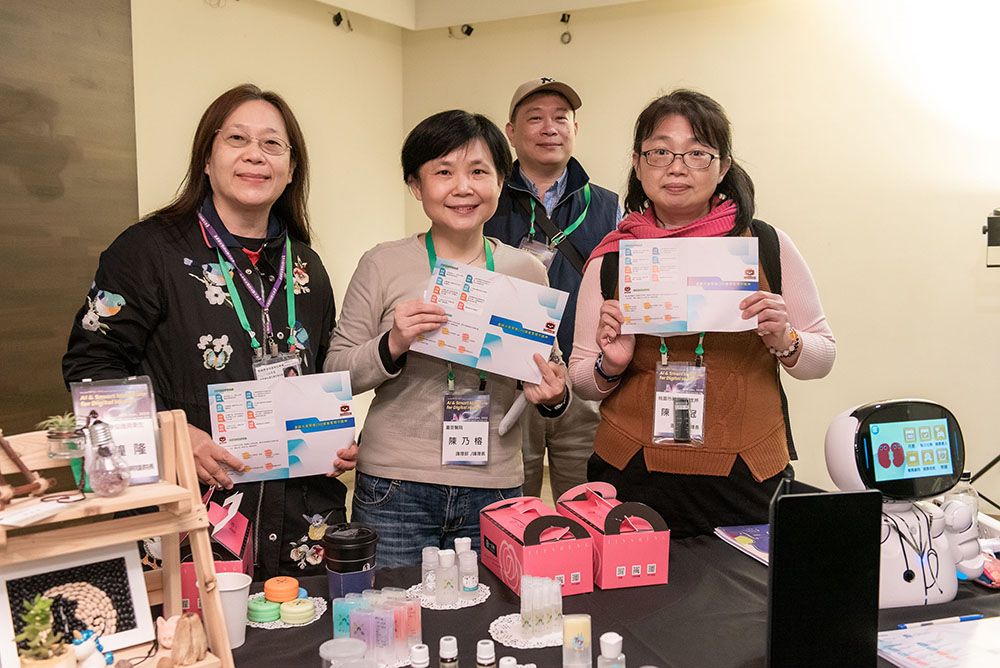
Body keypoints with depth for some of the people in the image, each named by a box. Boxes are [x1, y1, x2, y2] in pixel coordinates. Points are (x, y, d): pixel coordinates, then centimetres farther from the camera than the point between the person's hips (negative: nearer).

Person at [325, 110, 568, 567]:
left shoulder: (528, 272, 4)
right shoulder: (383, 265, -4)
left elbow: (549, 369, 15)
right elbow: (336, 374, -2)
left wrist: (552, 397, -7)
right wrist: (392, 346, -20)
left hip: (495, 490, 2)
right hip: (396, 489, -2)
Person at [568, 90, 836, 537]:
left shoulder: (765, 244, 0)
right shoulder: (610, 260, 1)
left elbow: (823, 356, 7)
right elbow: (581, 378, 8)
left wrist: (785, 342, -13)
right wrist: (610, 366, -12)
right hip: (634, 477, 0)